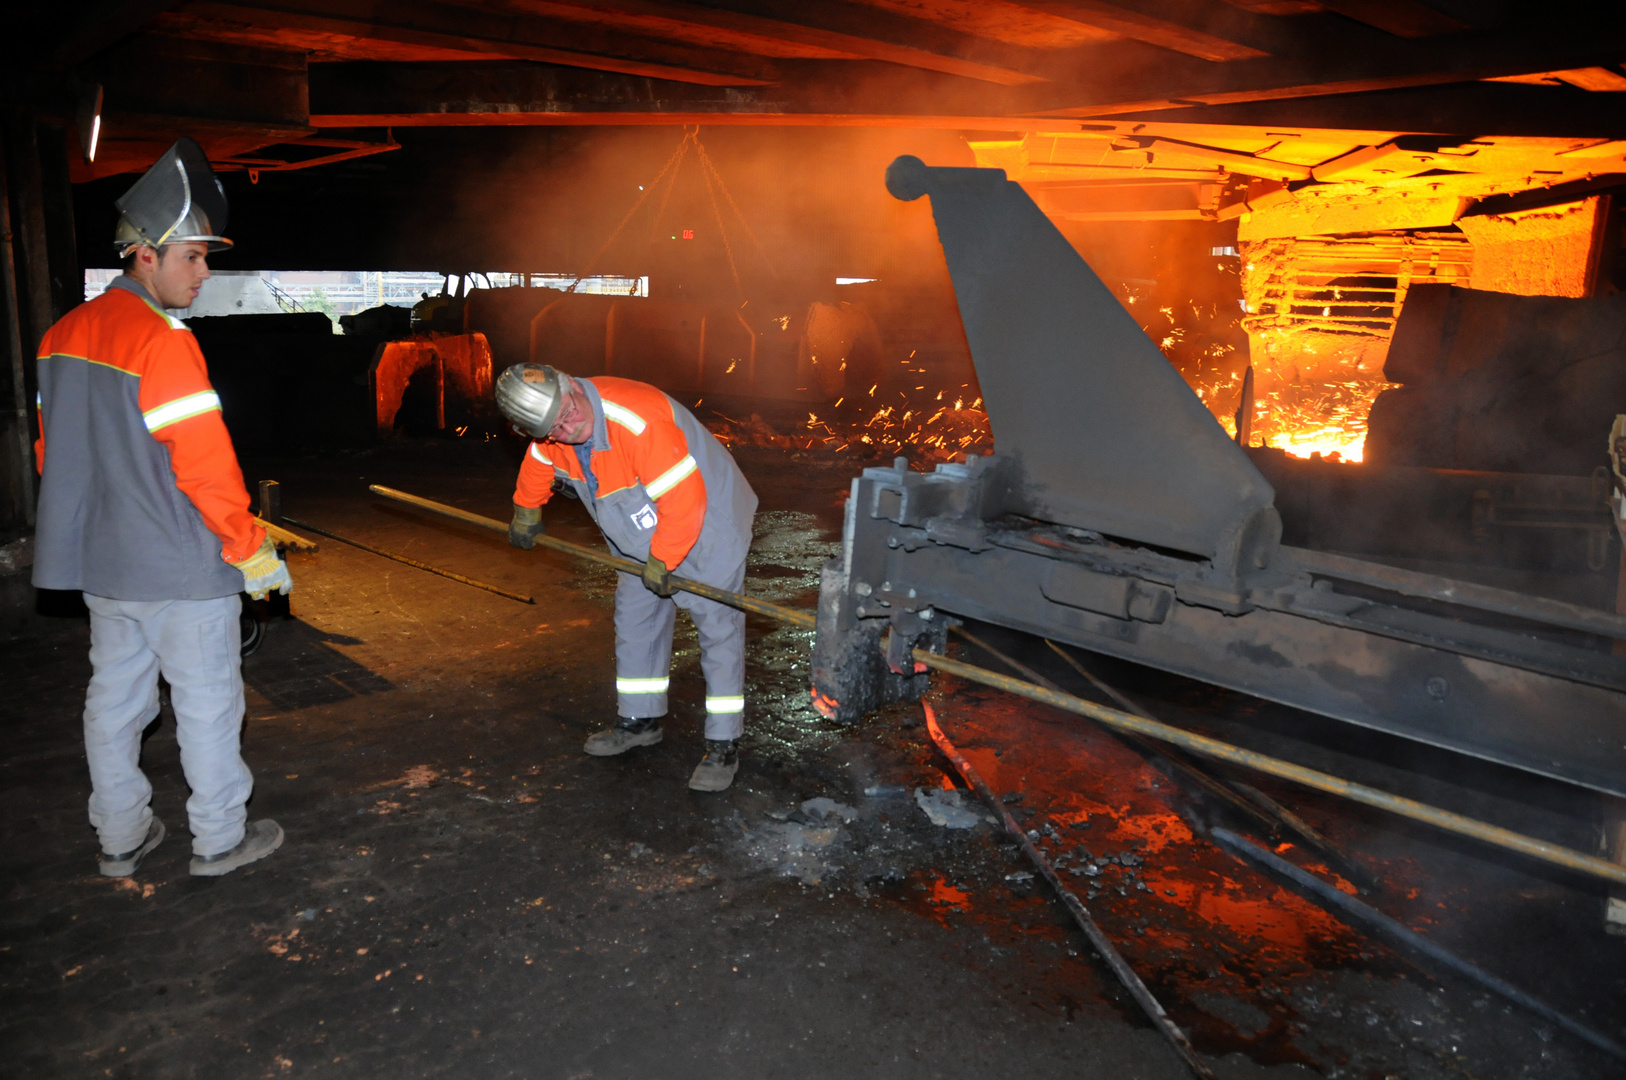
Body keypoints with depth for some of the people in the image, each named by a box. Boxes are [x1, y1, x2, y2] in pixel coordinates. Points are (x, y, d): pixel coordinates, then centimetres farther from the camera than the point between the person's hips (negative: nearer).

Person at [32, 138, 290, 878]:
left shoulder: (64, 335, 8)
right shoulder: (162, 341, -19)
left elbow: (53, 453, 14)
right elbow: (205, 464, -21)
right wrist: (252, 552, -11)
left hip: (101, 564, 8)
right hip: (182, 568, -8)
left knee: (115, 700, 16)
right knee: (206, 703, 5)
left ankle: (121, 837, 29)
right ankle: (219, 839, 17)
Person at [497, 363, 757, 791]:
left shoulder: (638, 420, -39)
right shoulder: (551, 430, -13)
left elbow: (684, 501, -37)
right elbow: (538, 465, 13)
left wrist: (661, 562, -25)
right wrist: (525, 514, 28)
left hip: (706, 526, -8)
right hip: (642, 535, 8)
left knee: (718, 628, -6)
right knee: (634, 619, 15)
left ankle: (723, 746, 2)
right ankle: (640, 721, 32)